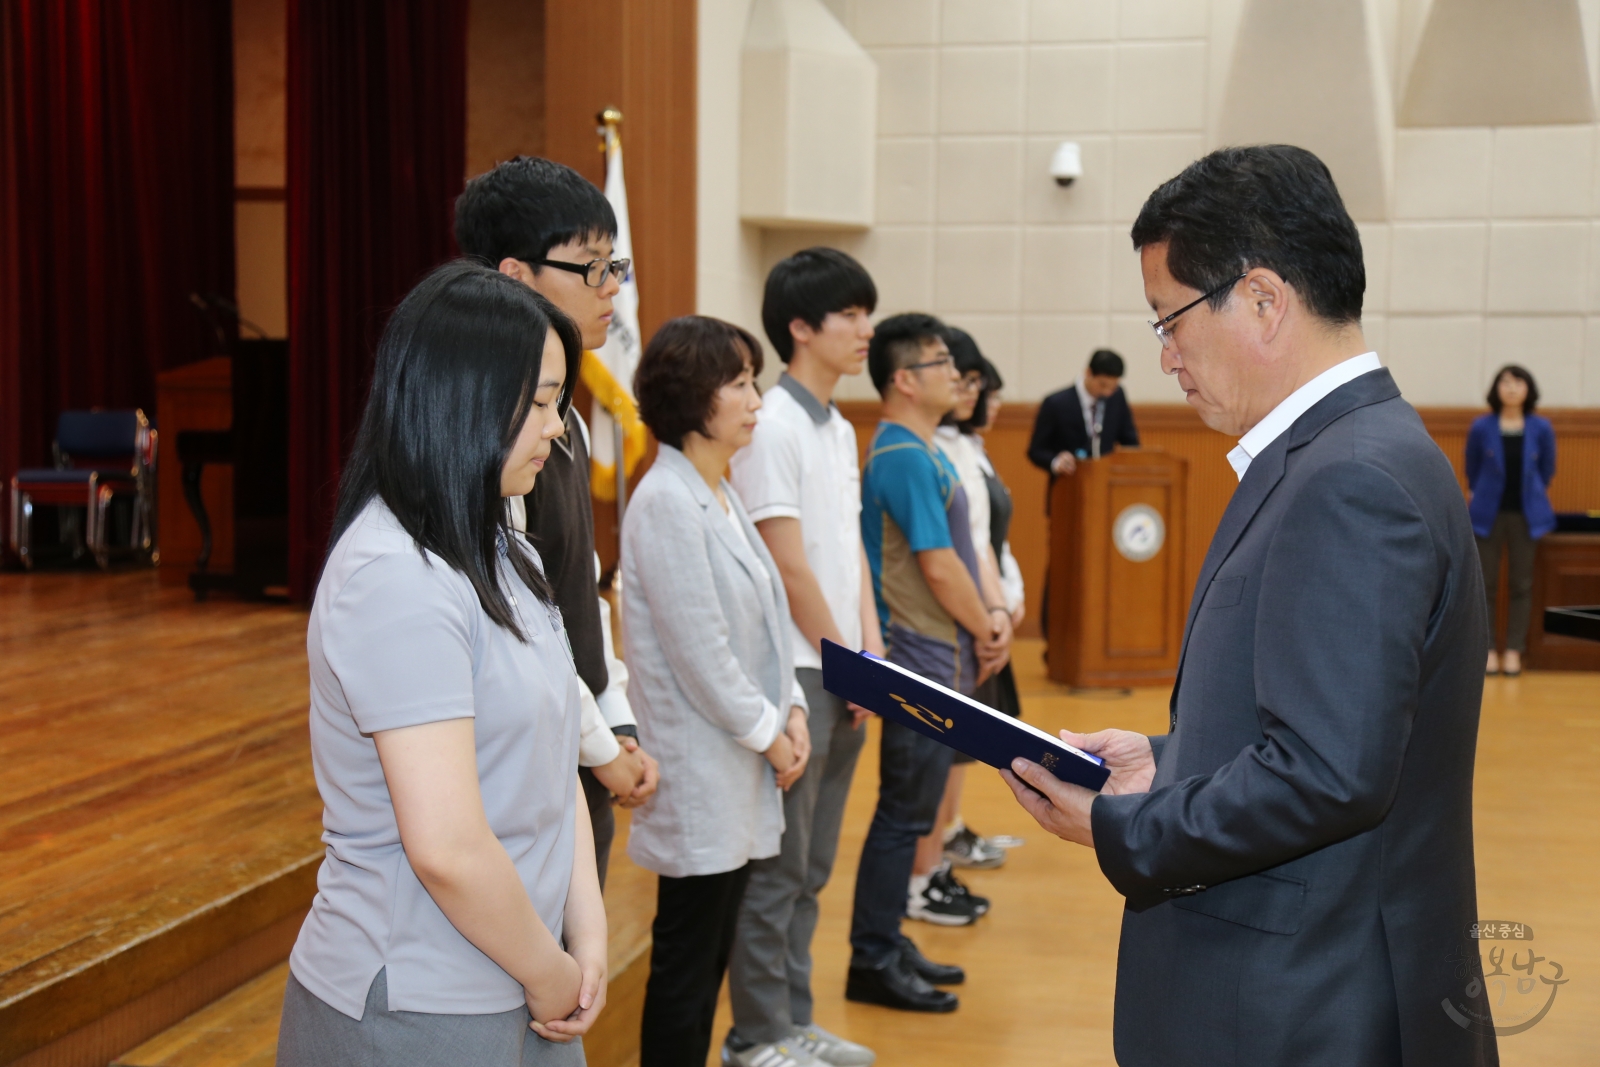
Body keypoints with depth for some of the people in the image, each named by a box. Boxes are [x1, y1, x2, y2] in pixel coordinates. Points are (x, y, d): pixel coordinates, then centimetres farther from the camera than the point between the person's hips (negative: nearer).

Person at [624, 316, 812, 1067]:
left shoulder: (720, 495, 12)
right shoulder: (666, 501, -16)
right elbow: (698, 648, -19)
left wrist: (790, 709, 4)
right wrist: (767, 733, -11)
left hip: (738, 776, 9)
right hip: (700, 774, -9)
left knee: (708, 956, 15)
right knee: (686, 963, 0)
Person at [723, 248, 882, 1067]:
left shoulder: (839, 430, 14)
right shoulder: (772, 426, -14)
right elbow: (789, 567, -16)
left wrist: (872, 652, 5)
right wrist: (845, 661, -9)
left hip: (842, 675, 9)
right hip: (795, 675, -8)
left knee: (810, 866, 15)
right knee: (776, 868, 0)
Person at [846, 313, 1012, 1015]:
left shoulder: (922, 453, 15)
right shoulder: (905, 457, -16)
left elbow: (960, 551, 17)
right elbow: (938, 566, -18)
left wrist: (991, 617, 3)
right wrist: (986, 630, -5)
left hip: (940, 659, 10)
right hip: (922, 659, -10)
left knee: (910, 809, 15)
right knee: (904, 811, -4)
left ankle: (889, 944, 24)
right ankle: (873, 962, 4)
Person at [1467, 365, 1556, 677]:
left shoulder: (1541, 428, -4)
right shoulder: (1481, 427, -7)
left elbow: (1547, 470, 11)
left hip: (1526, 515, 1)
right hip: (1489, 514, -1)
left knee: (1522, 584, 4)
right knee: (1486, 583, 2)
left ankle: (1514, 651, 10)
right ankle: (1488, 650, 9)